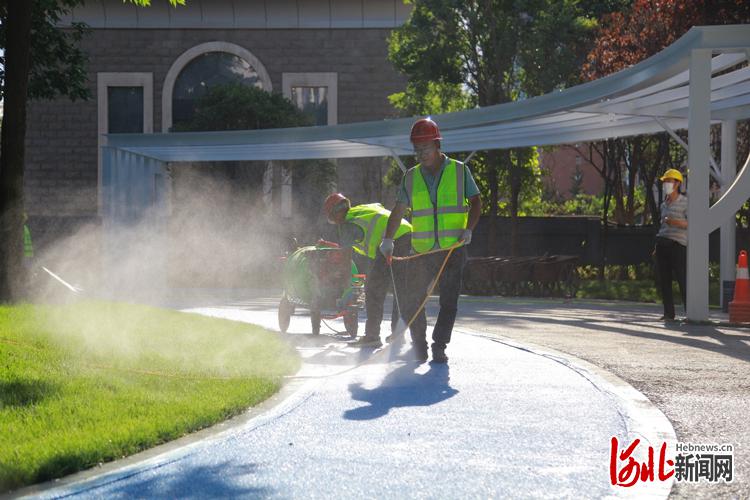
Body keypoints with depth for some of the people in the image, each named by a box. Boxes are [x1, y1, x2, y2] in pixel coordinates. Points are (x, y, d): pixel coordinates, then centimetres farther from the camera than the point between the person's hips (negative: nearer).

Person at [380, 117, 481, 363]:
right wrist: (388, 238, -6)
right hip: (421, 251, 2)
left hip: (453, 250, -2)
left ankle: (439, 347, 5)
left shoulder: (459, 171, 2)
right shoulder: (411, 177, 7)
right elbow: (399, 210, 6)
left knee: (449, 301, -3)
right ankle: (419, 345, 15)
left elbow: (475, 202, 5)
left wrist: (468, 230, -10)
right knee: (413, 301, -2)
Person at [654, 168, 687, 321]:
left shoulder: (684, 202, -1)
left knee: (682, 280, -10)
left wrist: (675, 222, -22)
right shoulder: (664, 205, 20)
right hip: (662, 244, 7)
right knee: (664, 281, 3)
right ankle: (669, 313, 9)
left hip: (678, 244, -7)